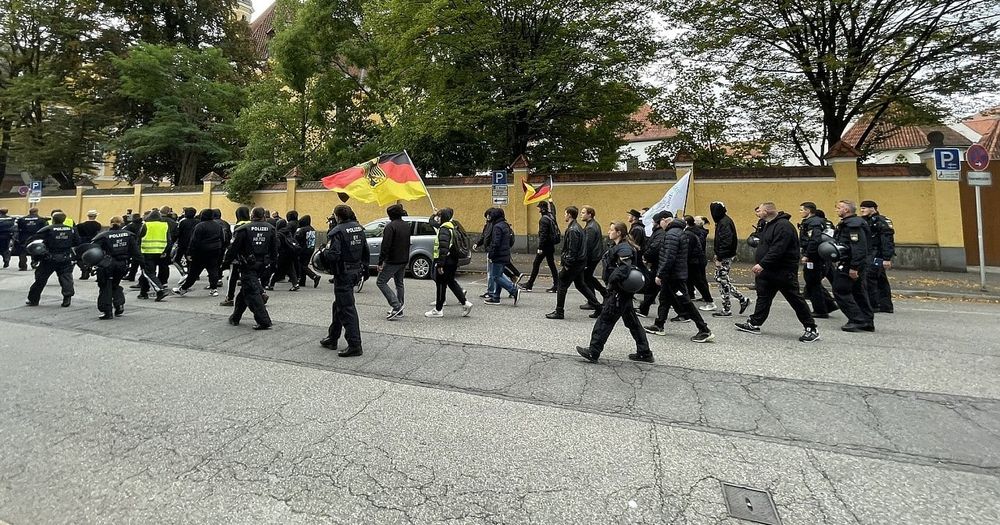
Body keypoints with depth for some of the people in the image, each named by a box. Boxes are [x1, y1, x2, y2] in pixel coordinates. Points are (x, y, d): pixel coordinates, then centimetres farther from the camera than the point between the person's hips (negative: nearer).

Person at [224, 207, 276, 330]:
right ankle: (236, 317, 29)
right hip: (261, 265, 6)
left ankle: (263, 320, -11)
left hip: (247, 266, -6)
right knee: (245, 290, 19)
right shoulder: (270, 229, 3)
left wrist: (226, 262, 3)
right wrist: (271, 262, 19)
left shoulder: (243, 229, -11)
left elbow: (234, 248, -9)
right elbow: (274, 250, 7)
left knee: (252, 293, -5)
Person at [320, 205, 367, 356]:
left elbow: (333, 255, -23)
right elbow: (365, 250, 12)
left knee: (347, 309, -4)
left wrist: (324, 251, -3)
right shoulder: (359, 228, 7)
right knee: (339, 305, 21)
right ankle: (332, 339, 33)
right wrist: (364, 267, 20)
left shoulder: (338, 231, -17)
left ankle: (355, 345, -3)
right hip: (356, 271, 9)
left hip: (343, 274, -8)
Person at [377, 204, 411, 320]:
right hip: (404, 260, 8)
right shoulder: (407, 225, 11)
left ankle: (396, 306, -9)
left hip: (392, 261, -8)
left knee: (381, 282, 1)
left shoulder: (391, 226, -16)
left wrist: (380, 262, -16)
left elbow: (385, 246, -19)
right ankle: (399, 311, 20)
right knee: (399, 284, 16)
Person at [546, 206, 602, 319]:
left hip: (573, 263, -10)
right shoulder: (578, 227, 12)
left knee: (562, 286, 1)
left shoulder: (572, 230, -20)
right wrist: (564, 259, 19)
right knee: (580, 285, 18)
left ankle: (559, 312, 10)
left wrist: (566, 264, -19)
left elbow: (572, 250, -23)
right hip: (580, 263, 10)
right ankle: (597, 306, 21)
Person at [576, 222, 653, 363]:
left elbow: (624, 268, -29)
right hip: (624, 292, 10)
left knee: (605, 320, -4)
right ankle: (644, 353, 24)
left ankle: (593, 352, 3)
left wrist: (612, 280, -25)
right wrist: (608, 278, 7)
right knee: (632, 321, 15)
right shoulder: (618, 246, 14)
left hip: (619, 292, -10)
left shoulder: (624, 248, -16)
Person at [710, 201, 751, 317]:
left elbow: (726, 243, -23)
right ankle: (742, 300, 20)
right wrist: (717, 255, 17)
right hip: (724, 256, 10)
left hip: (725, 257, -10)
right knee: (721, 280, 14)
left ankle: (726, 310, 7)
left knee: (723, 281, -2)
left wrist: (719, 258, -22)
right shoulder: (723, 221, 14)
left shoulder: (724, 223, -17)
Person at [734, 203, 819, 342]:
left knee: (795, 299, -2)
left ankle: (811, 330, 8)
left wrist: (762, 264, -30)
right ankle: (754, 324, 21)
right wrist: (760, 265, 11)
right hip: (768, 271, 10)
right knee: (763, 297, 13)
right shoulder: (768, 225, 13)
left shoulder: (783, 226, -19)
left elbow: (777, 250, -28)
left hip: (784, 272, -10)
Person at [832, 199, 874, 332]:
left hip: (848, 266, -10)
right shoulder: (848, 223, 15)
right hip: (859, 265, 10)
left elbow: (858, 249, -24)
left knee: (840, 292, -4)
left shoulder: (853, 225, -17)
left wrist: (854, 267, -25)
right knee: (859, 293, 14)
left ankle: (857, 320, -2)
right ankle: (867, 322, 19)